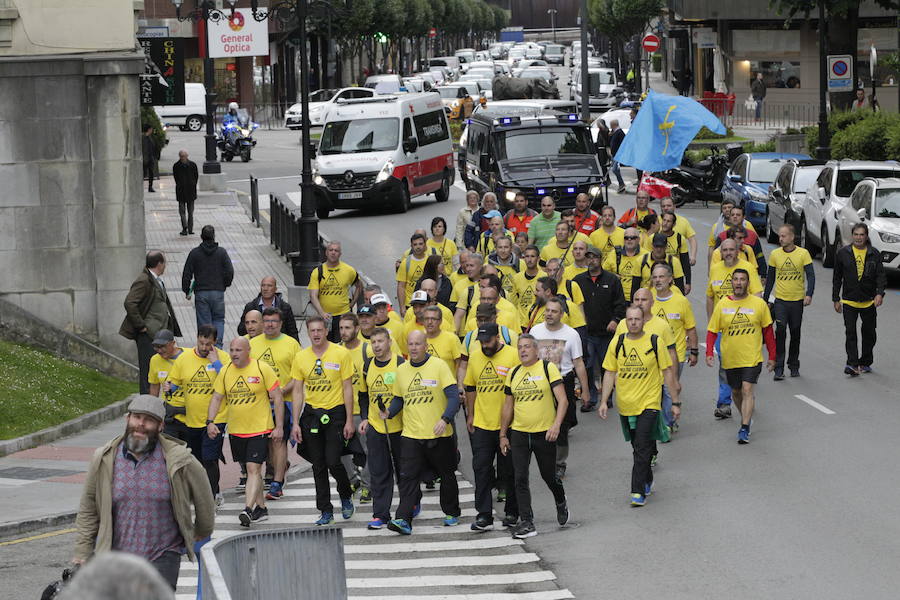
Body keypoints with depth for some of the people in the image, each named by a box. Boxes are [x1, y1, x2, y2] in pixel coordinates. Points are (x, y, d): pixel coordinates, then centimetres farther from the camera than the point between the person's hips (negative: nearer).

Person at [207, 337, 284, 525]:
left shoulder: (262, 369, -9)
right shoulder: (225, 372, 4)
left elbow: (277, 398, -5)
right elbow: (217, 398, 10)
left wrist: (279, 427, -9)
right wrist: (210, 421, -4)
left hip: (260, 430, -5)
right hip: (235, 431, 5)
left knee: (253, 469, -14)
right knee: (252, 469, 14)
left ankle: (248, 509, -23)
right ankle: (261, 508, 23)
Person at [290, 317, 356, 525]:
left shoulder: (341, 354, -4)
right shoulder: (301, 357, 4)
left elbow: (347, 388, -3)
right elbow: (298, 391, 7)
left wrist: (349, 420, -6)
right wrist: (295, 423, 2)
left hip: (335, 413, -3)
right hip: (311, 413, 3)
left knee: (333, 461, -10)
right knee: (318, 466, 5)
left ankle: (346, 497, 18)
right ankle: (326, 511, 12)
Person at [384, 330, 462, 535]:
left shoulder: (439, 365, -6)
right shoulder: (402, 370, 7)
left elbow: (453, 396, -10)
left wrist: (445, 419, -25)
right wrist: (389, 412, -3)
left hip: (439, 434, -2)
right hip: (411, 434, 2)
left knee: (447, 475, 13)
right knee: (408, 476, -11)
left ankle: (451, 513, 31)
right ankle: (403, 520, -17)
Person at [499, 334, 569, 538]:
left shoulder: (548, 368, -6)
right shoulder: (514, 373, 8)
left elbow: (563, 400, -11)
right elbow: (508, 406, 15)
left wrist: (556, 425, -23)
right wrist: (503, 435, 13)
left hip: (545, 433, -4)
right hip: (519, 433, 4)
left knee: (549, 475, 9)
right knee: (520, 478, -4)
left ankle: (561, 502, 40)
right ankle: (526, 522, -1)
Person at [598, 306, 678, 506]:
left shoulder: (654, 342, -4)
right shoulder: (617, 343, 2)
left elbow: (667, 372, 2)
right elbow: (610, 373, 7)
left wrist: (675, 402, 2)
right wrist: (604, 401, -1)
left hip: (649, 404, -3)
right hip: (625, 405, 3)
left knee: (642, 448, -12)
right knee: (637, 447, 15)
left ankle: (639, 492, -12)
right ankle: (647, 481, 35)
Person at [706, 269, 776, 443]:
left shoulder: (759, 304, -3)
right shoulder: (722, 305, -1)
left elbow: (768, 331, 5)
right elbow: (712, 331, 2)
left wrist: (772, 356, 6)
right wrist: (709, 352, -11)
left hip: (752, 358, -3)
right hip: (730, 359, 3)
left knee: (747, 390, -15)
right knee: (736, 392, 16)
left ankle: (745, 429, -15)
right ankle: (746, 417, 41)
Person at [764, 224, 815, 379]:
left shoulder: (803, 254, -4)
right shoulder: (775, 254, 2)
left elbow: (810, 275, -7)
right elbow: (770, 278, 10)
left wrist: (809, 295, -21)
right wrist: (766, 299, 11)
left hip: (797, 301, 0)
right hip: (780, 300, 0)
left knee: (795, 334, 10)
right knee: (780, 331, -14)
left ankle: (794, 366, 24)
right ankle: (779, 368, -12)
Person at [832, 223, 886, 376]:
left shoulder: (874, 254, 1)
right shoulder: (843, 253, 2)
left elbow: (880, 275, -4)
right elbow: (837, 278, 8)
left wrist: (880, 293, -21)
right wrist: (836, 299, 6)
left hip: (869, 301, 1)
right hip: (849, 301, -1)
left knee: (869, 333, 11)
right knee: (850, 333, -12)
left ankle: (865, 362, 26)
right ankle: (852, 364, -17)